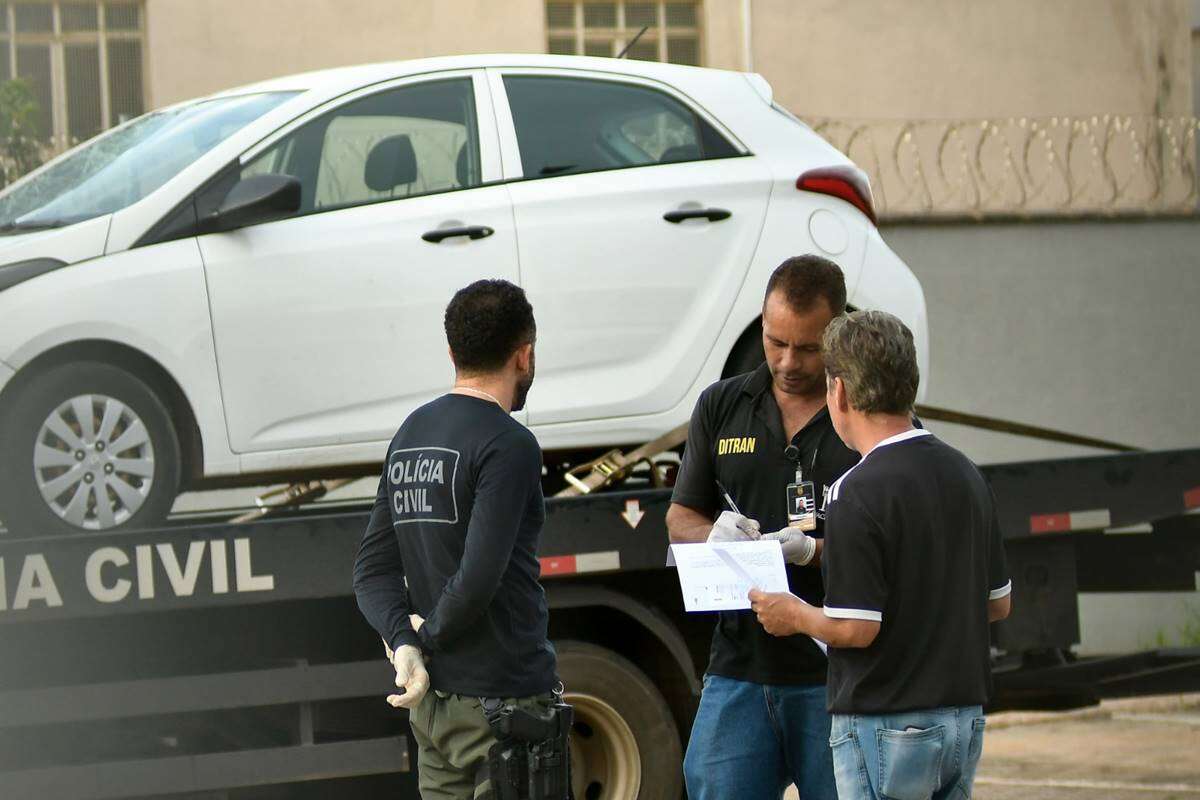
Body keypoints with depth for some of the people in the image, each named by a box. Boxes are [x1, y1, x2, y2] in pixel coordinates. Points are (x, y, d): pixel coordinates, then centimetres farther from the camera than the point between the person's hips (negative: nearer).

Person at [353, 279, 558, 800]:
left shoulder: (410, 435, 13)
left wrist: (404, 640, -4)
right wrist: (428, 635, -5)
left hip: (432, 701, 8)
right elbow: (478, 578, -21)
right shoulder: (507, 445, -13)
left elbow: (373, 571, 10)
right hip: (502, 699, -8)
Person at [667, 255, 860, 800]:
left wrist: (815, 550, -20)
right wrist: (716, 534, -8)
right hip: (740, 668, 3)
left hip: (838, 678, -3)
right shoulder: (721, 407, 12)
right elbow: (680, 519, 15)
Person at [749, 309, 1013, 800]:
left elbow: (856, 628, -19)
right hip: (965, 720, 8)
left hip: (886, 727, -8)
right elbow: (999, 604, 15)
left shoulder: (858, 494, -17)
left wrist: (794, 617, -1)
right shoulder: (965, 475, 8)